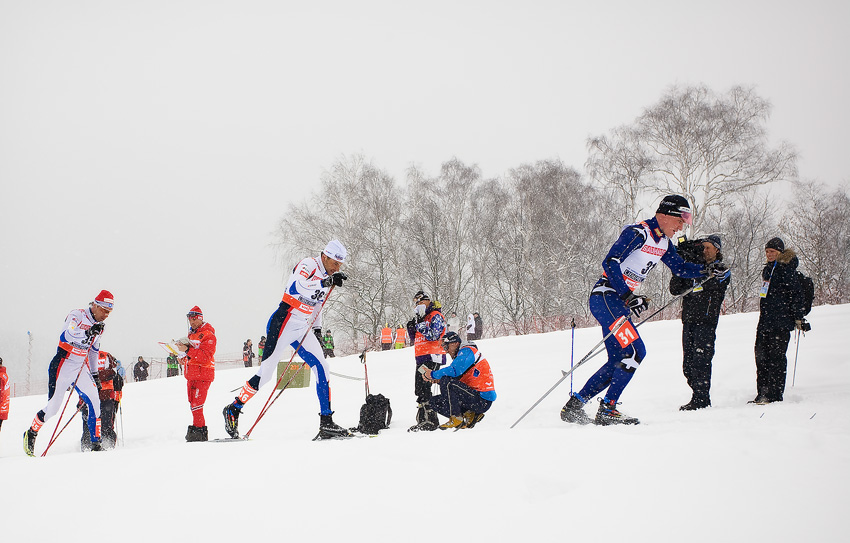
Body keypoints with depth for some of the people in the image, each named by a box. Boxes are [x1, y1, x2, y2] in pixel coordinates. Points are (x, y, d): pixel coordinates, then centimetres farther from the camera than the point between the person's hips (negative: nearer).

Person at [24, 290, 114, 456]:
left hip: (80, 370, 7)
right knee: (53, 406, -8)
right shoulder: (77, 316, -14)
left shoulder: (99, 325, 10)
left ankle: (96, 444, -5)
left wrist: (94, 374, 24)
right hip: (62, 366, -7)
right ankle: (31, 434, 14)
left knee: (94, 402, -9)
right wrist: (87, 333, -44)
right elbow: (64, 336, -31)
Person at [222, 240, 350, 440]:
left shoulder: (326, 277, 15)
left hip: (302, 330, 8)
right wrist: (326, 282, -43)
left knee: (322, 369, -3)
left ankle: (326, 424, -3)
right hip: (283, 324, -8)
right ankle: (233, 410, 5)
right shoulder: (308, 265, -11)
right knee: (266, 372, -10)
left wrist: (317, 330, 23)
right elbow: (299, 286, -32)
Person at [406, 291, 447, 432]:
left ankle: (430, 420, -16)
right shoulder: (421, 319, 22)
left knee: (423, 388, -16)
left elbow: (433, 336, -20)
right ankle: (423, 420, 13)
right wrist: (411, 329, 7)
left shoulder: (436, 317, -6)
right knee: (419, 389, 9)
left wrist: (420, 325, -16)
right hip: (421, 359, 10)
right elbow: (415, 340, 23)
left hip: (432, 357, -10)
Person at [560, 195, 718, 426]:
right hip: (605, 296, -10)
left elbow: (680, 268, 22)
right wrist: (627, 296, -25)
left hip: (619, 301, 10)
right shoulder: (637, 233, -15)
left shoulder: (663, 243, 14)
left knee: (618, 361, 7)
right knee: (635, 351, -16)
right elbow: (610, 262, -21)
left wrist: (706, 270, 4)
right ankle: (607, 409, -13)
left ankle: (574, 406, 12)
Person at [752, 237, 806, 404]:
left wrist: (799, 317, -13)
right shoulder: (767, 270, 19)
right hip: (765, 322, 9)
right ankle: (762, 395, 13)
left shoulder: (786, 269, -8)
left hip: (780, 322, -9)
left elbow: (796, 294, -11)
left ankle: (774, 395, -5)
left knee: (776, 358, -7)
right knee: (761, 357, 8)